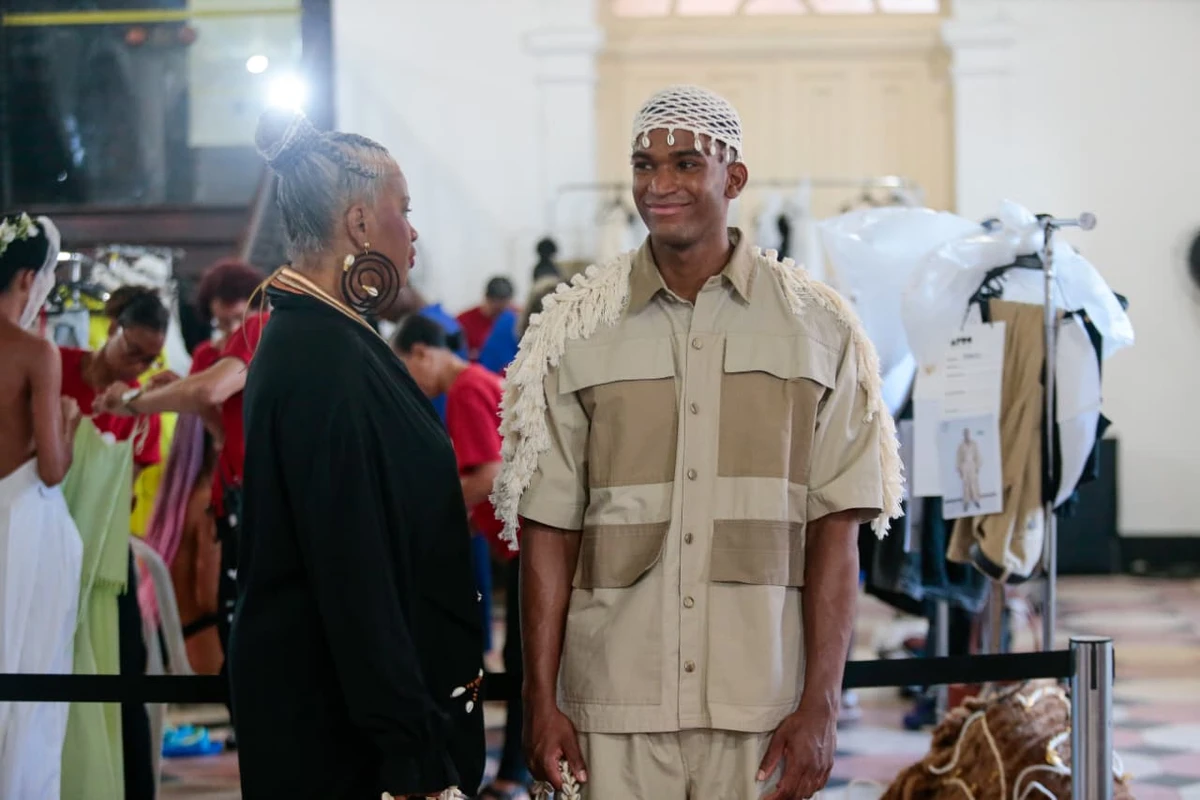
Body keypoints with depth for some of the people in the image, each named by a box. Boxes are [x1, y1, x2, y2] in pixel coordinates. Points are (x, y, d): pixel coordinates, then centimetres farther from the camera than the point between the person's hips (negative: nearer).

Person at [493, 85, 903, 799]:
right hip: (614, 709, 1)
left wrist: (821, 706, -5)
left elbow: (835, 533, 0)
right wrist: (541, 701, -1)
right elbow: (549, 531, 4)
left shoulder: (819, 330, 2)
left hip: (763, 709, 0)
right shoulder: (576, 332, 4)